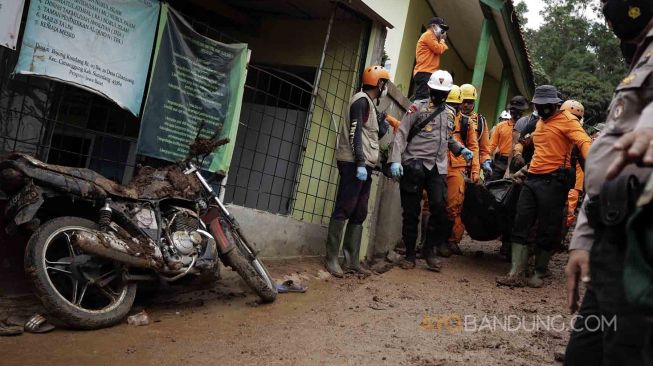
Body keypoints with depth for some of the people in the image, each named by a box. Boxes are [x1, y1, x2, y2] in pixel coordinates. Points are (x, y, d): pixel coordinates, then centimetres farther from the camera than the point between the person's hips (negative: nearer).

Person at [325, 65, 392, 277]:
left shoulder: (370, 104, 24)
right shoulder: (362, 100, -5)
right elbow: (355, 133, -16)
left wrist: (384, 124, 9)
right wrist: (360, 163, -23)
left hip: (364, 165, 10)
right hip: (354, 164, -10)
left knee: (359, 214, 6)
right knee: (344, 210, -10)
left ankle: (352, 260, 7)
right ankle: (332, 259, -8)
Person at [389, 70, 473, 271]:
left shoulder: (450, 114, 17)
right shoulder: (418, 107, 0)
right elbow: (401, 134, -4)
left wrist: (461, 150, 8)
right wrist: (396, 160, -14)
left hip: (438, 168, 4)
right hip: (414, 165, -4)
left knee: (440, 207, -9)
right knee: (411, 211, 2)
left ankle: (429, 249, 10)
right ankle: (410, 254, 14)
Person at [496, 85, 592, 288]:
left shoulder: (567, 120, -4)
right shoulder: (540, 122, 21)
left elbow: (583, 142, -20)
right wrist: (525, 169, 25)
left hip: (553, 181, -8)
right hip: (531, 179, 8)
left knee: (547, 230, 1)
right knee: (521, 224, 1)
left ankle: (539, 274, 14)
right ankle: (516, 274, 2)